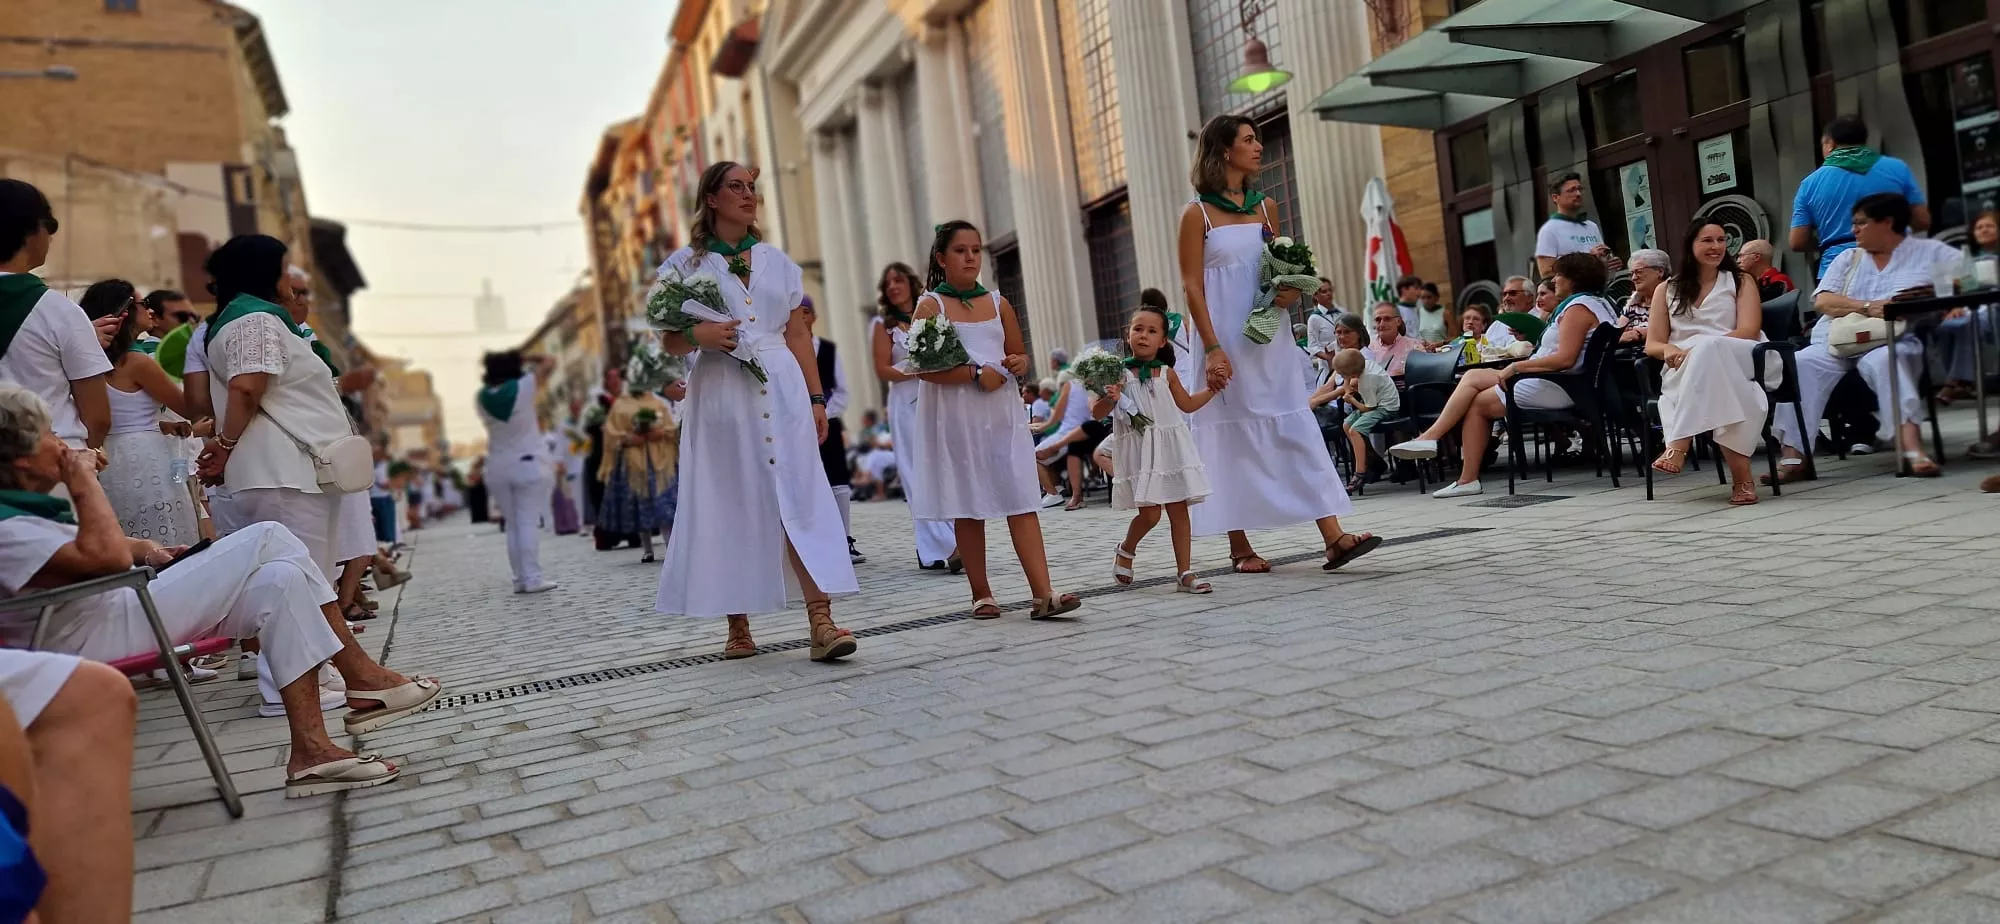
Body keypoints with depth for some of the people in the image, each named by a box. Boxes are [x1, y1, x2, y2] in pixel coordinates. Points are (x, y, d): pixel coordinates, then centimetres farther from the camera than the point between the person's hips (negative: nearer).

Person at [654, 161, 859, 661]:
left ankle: (821, 622, -15)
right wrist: (698, 335, -15)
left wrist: (816, 398, 6)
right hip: (720, 394, -1)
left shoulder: (778, 262, 15)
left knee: (801, 500, -9)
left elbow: (799, 335, 13)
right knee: (729, 507, 1)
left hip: (782, 390, 2)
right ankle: (738, 628, 10)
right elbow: (670, 342, 7)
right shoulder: (686, 263, 8)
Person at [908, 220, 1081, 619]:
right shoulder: (930, 306, 0)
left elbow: (1020, 354, 21)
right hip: (954, 417, -3)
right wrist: (975, 373, -17)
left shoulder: (998, 304, 12)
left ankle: (1043, 593, -10)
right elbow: (922, 366, -11)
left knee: (1022, 502, -6)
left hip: (1001, 412, 3)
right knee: (967, 508, 4)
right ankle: (982, 594, 15)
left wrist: (1018, 364, -3)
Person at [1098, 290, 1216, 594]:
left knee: (1179, 509, 2)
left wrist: (1212, 389, 14)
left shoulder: (1167, 373, 9)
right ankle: (1126, 550, 21)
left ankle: (1184, 572, 8)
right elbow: (1098, 413, -3)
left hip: (1170, 447, 4)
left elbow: (1187, 404, 23)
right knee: (1149, 512, -10)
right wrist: (1110, 399, -23)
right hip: (1138, 449, -4)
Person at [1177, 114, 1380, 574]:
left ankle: (1333, 537, -6)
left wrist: (1291, 292, -4)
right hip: (1225, 340, -4)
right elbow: (1192, 287, -8)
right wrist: (1212, 348, -16)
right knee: (1233, 437, 0)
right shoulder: (1197, 213, -2)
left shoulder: (1264, 207, 13)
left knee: (1297, 430, -2)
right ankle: (1240, 548, 9)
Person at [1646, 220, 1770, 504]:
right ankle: (1741, 474, -45)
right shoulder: (1667, 289, 20)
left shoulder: (1741, 281, 15)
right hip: (1684, 374, 1)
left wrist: (1696, 350, -17)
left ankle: (1678, 446, -47)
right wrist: (1670, 350, -15)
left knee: (1708, 348, -38)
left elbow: (1749, 332, -1)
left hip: (1741, 363, -1)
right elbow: (1652, 344, 12)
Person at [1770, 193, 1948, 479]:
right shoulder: (1848, 258, 23)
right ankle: (1793, 456, -33)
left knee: (1883, 360, -38)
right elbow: (1822, 301, 8)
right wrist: (1868, 307, -9)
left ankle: (1912, 448, -49)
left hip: (1890, 340, -3)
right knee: (1801, 363, -26)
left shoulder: (1929, 252, 15)